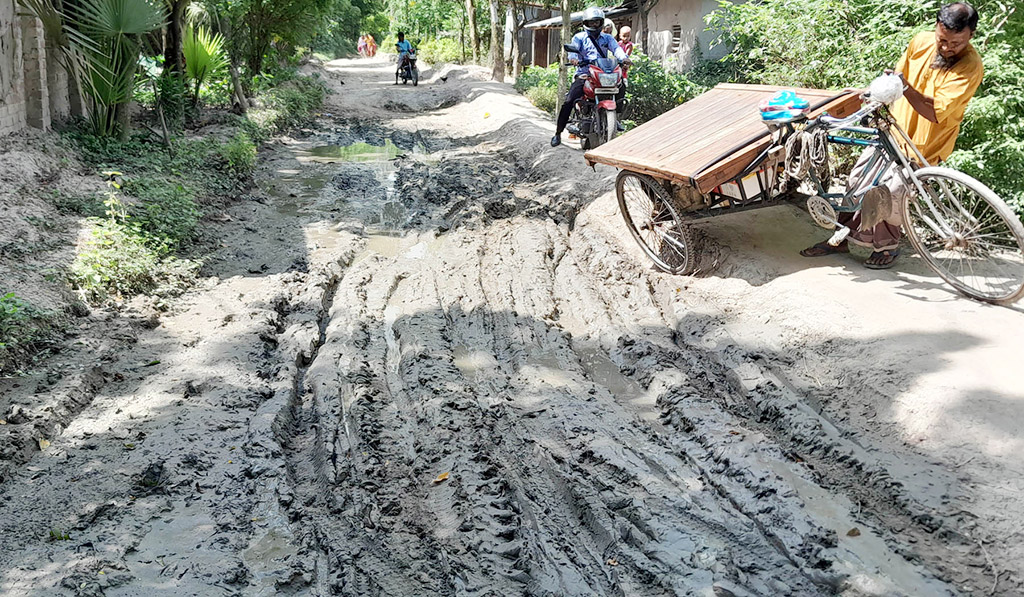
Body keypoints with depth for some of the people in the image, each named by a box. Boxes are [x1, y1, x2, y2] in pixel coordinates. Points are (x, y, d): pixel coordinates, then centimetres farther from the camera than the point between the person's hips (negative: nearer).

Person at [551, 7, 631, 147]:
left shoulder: (607, 38, 18)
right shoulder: (579, 37, 11)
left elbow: (616, 48, -1)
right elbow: (573, 47, -9)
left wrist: (623, 57, -24)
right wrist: (573, 58, -34)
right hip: (584, 74, -2)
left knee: (622, 87, -22)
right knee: (569, 100, -20)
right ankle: (558, 133, -12)